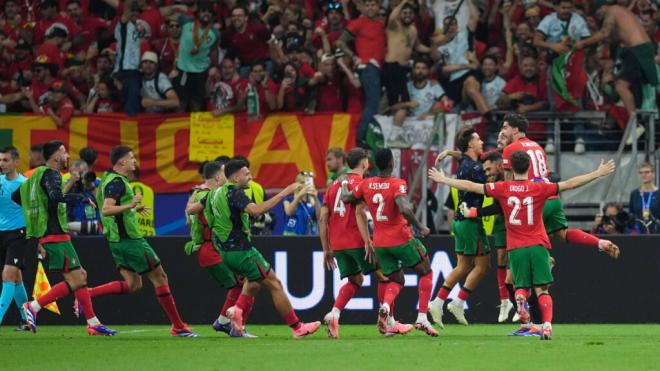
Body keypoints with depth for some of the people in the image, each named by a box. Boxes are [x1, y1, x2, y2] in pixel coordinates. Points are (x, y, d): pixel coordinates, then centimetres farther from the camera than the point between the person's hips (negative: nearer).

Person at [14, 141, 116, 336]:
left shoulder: (38, 174, 17)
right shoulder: (51, 174, -12)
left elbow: (16, 196, 24)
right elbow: (55, 196, -31)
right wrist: (82, 197, -22)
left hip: (46, 235, 10)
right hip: (56, 235, -10)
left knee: (81, 276, 11)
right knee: (75, 281, -10)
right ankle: (33, 307, -9)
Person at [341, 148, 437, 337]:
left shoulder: (366, 185, -1)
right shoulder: (398, 184, -16)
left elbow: (346, 198, 13)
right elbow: (405, 209, -30)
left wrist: (344, 184, 32)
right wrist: (420, 227, -18)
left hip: (379, 242, 5)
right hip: (401, 239, -5)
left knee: (395, 281, 19)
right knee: (426, 273, 13)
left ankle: (385, 307, -13)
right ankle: (422, 318, 1)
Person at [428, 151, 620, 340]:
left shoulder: (502, 188, -1)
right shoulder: (539, 188, -3)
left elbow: (470, 186, 3)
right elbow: (570, 184, -2)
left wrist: (443, 180, 16)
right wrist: (598, 174, 6)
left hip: (516, 248, 1)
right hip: (538, 245, -1)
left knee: (522, 287, 12)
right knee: (542, 290, 2)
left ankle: (520, 298, -22)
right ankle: (547, 324, -15)